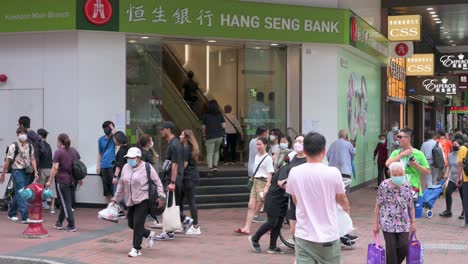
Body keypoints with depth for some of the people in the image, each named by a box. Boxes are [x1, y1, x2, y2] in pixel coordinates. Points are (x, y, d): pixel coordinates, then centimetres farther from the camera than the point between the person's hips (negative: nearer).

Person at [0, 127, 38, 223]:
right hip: (17, 171, -5)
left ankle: (11, 214, 30)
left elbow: (32, 159, 10)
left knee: (18, 194, 15)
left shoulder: (30, 146, 8)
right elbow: (8, 161, -3)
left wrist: (36, 172, 2)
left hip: (27, 171, 5)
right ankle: (25, 217, -14)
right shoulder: (14, 146, -6)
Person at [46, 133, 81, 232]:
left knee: (66, 203, 0)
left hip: (62, 181, -6)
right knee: (64, 202, 16)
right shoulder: (74, 151, 10)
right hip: (73, 181, 6)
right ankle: (59, 223, 26)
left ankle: (72, 226, -2)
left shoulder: (58, 152, -8)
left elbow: (55, 168, -13)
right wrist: (80, 178, 20)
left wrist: (50, 181, -9)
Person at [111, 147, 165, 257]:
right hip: (131, 201, 7)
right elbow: (121, 184, 15)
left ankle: (136, 249, 1)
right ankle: (148, 234, 35)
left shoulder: (147, 167, -9)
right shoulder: (125, 167, 7)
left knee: (138, 224, -11)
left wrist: (160, 196, -13)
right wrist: (115, 199, 17)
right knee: (131, 224, 10)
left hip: (143, 200, -7)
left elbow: (157, 182, -7)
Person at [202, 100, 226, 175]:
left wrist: (204, 135, 15)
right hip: (219, 136, 2)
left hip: (210, 137, -2)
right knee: (216, 151, 22)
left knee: (209, 153, 0)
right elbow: (224, 125, -3)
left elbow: (203, 127, 1)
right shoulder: (220, 115, 0)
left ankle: (210, 167, -16)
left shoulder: (206, 115, -3)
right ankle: (215, 166, 13)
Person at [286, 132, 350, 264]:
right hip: (328, 236, -1)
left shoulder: (294, 172, -5)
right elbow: (342, 199, 4)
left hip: (303, 235, 1)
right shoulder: (333, 172, -12)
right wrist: (347, 209, 29)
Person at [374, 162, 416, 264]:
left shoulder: (407, 186, -3)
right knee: (391, 248, -2)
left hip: (403, 222, 3)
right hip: (388, 222, -2)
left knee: (404, 247, -1)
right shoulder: (384, 186, -10)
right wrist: (376, 223, -2)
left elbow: (411, 205, 7)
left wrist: (413, 221, 8)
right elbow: (378, 205, -3)